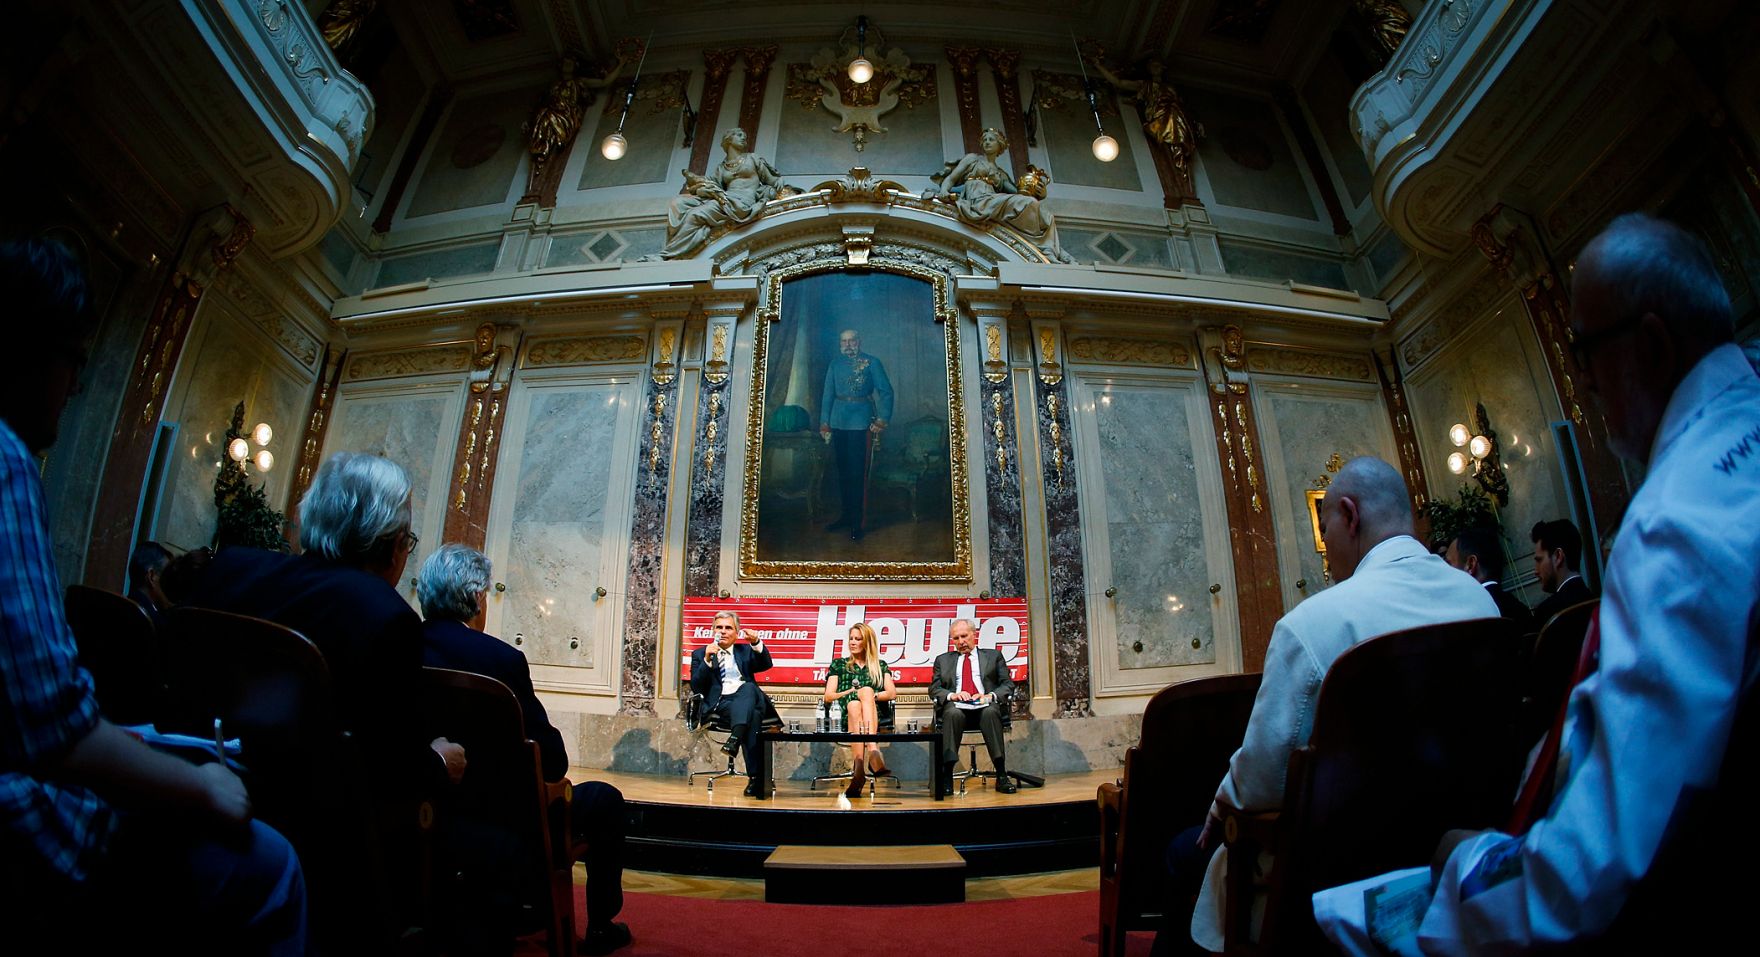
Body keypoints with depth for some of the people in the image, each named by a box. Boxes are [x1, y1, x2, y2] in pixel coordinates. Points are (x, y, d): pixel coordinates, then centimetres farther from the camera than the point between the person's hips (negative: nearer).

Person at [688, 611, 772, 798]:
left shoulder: (745, 651, 25)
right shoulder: (700, 654, 20)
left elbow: (766, 665, 4)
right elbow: (695, 687, 6)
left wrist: (756, 643, -14)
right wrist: (707, 660, -9)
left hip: (749, 697, 2)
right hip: (720, 702, -2)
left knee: (748, 686, -37)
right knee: (751, 716, -35)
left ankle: (735, 738, -53)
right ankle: (756, 778, -42)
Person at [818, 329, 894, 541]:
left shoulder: (872, 363, 0)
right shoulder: (835, 365, 11)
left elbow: (886, 392, -3)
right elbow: (827, 395, 12)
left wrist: (882, 420, -12)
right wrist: (824, 423, 7)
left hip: (861, 424, -4)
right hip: (838, 424, 4)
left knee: (858, 473, -4)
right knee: (842, 471, 11)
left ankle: (858, 522, 3)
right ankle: (845, 516, 23)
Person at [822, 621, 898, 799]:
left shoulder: (880, 666, 24)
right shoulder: (839, 664, 24)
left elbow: (892, 693, 7)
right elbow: (828, 696, 11)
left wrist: (869, 695, -9)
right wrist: (851, 692, -6)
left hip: (876, 716, 0)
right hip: (845, 714, 0)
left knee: (866, 690, -35)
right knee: (854, 704, -37)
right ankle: (873, 751, -57)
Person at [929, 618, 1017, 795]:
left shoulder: (993, 655, 22)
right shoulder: (943, 660, 24)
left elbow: (1008, 684, 12)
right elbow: (933, 689, 14)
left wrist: (991, 695, -9)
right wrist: (952, 695, -8)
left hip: (986, 705, 0)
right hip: (956, 706, 1)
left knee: (990, 712, -37)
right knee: (953, 714, -36)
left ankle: (1001, 775, -37)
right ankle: (946, 775, -39)